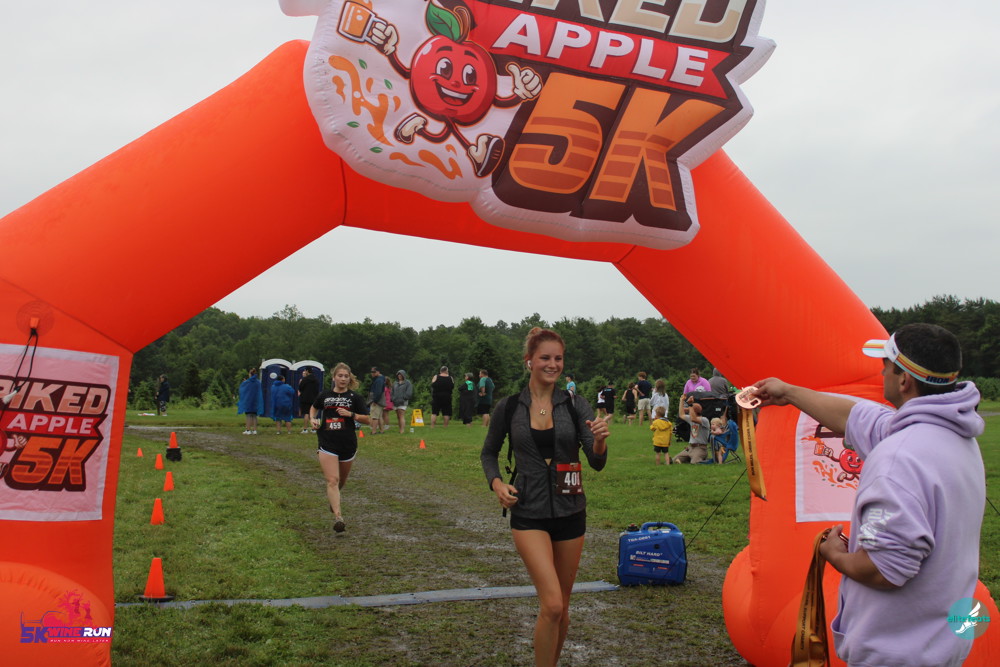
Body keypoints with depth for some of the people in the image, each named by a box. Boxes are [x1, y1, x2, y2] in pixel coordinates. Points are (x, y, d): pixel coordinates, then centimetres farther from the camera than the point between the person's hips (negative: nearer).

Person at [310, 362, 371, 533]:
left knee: (341, 480, 18)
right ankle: (338, 516, -20)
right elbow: (314, 408, 25)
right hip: (327, 444, -1)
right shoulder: (324, 395, 5)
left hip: (348, 445, 1)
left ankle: (332, 497, 50)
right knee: (332, 480, -14)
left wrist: (351, 414, -16)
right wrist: (312, 419, 4)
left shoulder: (355, 397, 0)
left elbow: (368, 419, -2)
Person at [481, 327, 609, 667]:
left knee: (561, 606, 13)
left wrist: (599, 440, -26)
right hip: (529, 514, -2)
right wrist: (496, 482, -7)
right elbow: (489, 453, 12)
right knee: (552, 604, -16)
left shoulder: (575, 405, -2)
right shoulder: (509, 407, -3)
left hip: (570, 512, 2)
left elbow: (597, 463, -5)